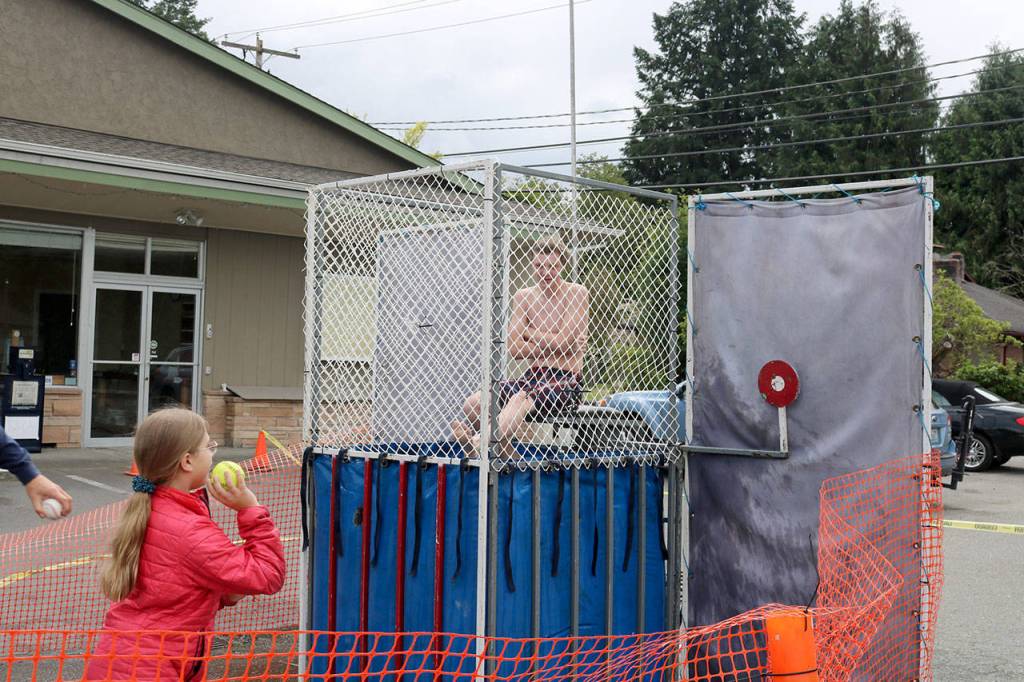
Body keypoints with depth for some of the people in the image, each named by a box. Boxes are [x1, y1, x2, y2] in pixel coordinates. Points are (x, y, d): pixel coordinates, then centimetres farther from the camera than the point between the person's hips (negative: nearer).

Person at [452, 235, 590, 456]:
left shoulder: (577, 293, -1)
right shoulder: (523, 297, 10)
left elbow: (564, 341, -12)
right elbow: (514, 349, 0)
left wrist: (530, 333, 0)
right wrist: (552, 346, -9)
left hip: (567, 382, -6)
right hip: (534, 375, 6)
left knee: (522, 399, -37)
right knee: (473, 403, -16)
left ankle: (478, 444, -58)